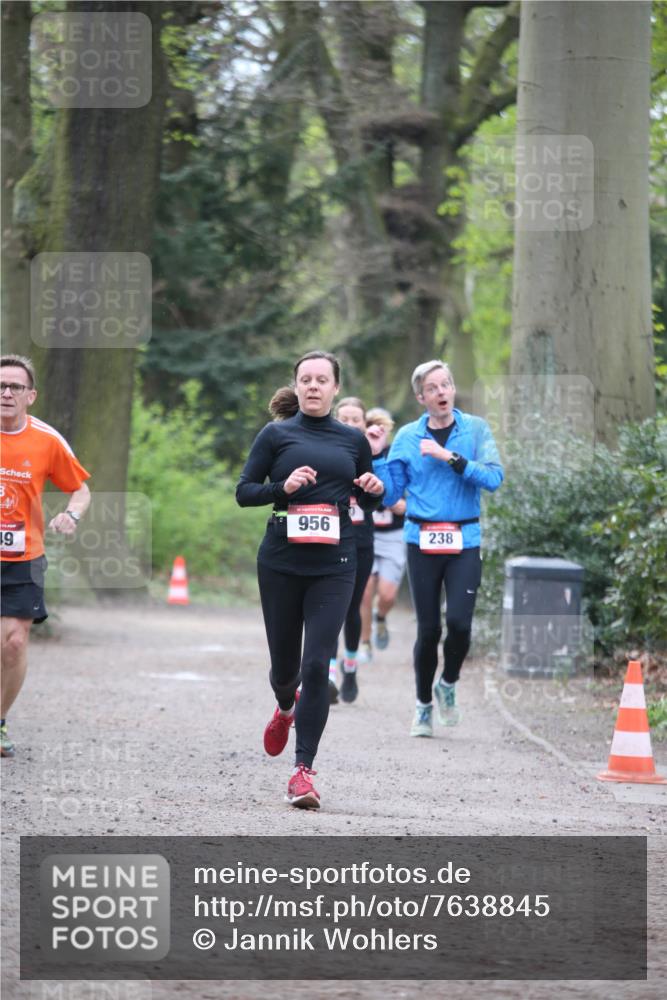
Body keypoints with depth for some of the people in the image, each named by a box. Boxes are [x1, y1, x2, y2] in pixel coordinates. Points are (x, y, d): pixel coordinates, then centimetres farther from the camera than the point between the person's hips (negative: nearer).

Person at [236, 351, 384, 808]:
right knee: (285, 662, 10)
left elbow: (368, 501, 19)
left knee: (317, 665, -11)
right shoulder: (277, 435, 4)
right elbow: (244, 492, 2)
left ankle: (304, 771, -10)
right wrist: (283, 486, -16)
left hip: (334, 565, 0)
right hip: (281, 563, 0)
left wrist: (376, 488, -3)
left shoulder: (353, 440, 10)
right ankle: (286, 708, 48)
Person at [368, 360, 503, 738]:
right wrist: (377, 456, -4)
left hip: (465, 541, -1)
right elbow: (388, 495, 7)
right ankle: (424, 704, 19)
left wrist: (451, 458, -17)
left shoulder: (476, 429, 2)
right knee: (429, 629, 0)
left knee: (460, 622, -12)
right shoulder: (407, 437, 5)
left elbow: (494, 477, -12)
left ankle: (448, 685, 16)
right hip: (422, 540, 1)